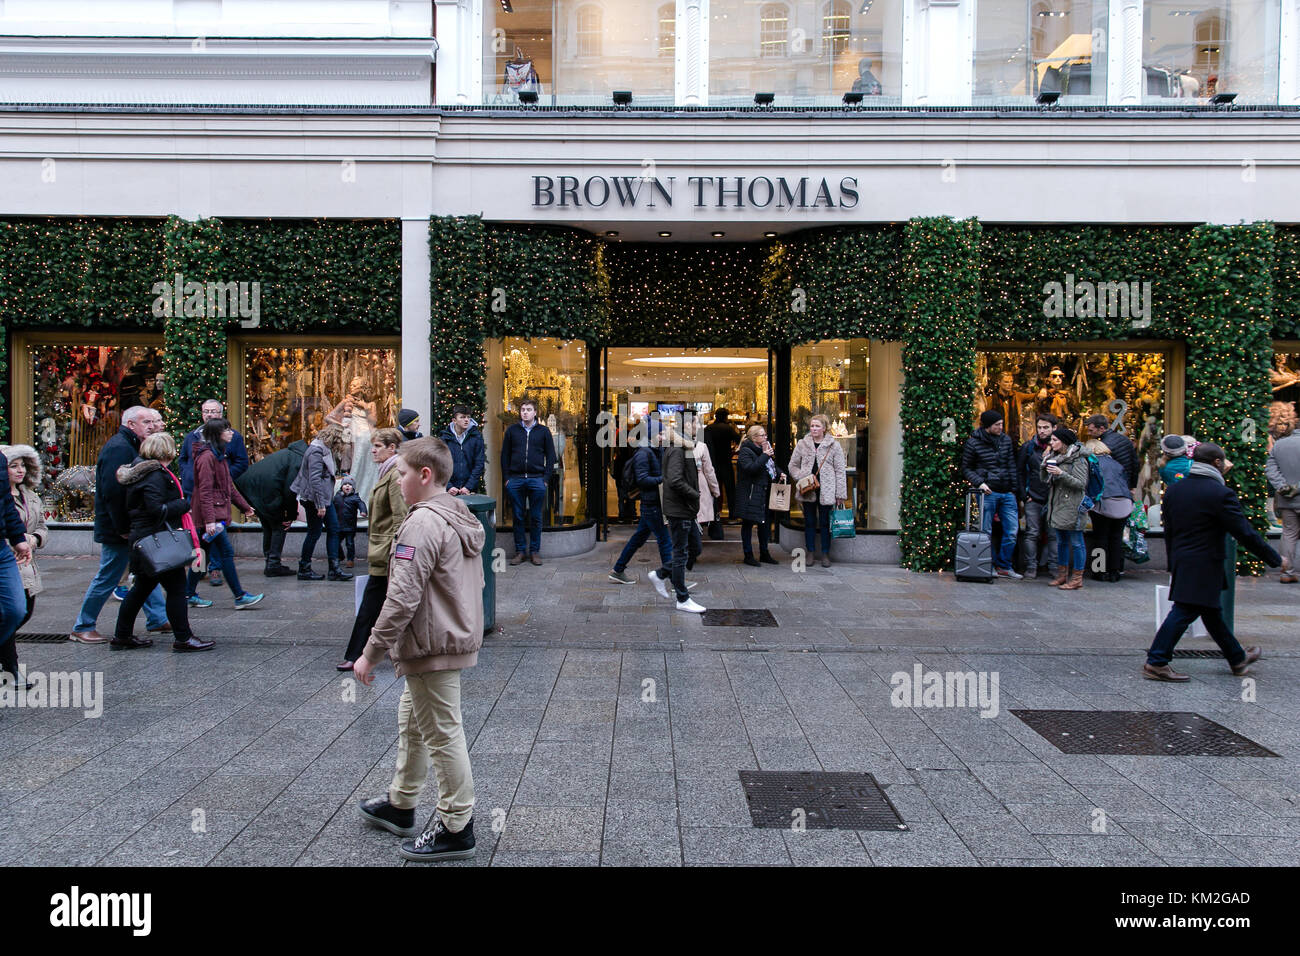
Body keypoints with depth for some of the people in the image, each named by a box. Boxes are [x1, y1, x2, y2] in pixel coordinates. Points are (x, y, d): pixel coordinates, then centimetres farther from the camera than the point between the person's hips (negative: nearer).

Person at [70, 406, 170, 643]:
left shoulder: (130, 446, 14)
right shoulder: (119, 448, -19)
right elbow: (113, 493, -26)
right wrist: (123, 529, -21)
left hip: (132, 528, 10)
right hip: (118, 531, -10)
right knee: (107, 579, 1)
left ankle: (157, 620, 21)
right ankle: (81, 629, 14)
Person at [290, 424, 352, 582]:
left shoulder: (325, 450, 14)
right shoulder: (316, 451, -17)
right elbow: (314, 479, -23)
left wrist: (325, 502, 12)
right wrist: (320, 505, -24)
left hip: (326, 498, 10)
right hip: (315, 499, -10)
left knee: (333, 529, 6)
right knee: (314, 533, 0)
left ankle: (334, 569, 6)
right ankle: (304, 570, 12)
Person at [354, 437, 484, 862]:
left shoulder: (422, 524, -21)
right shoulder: (462, 519, 10)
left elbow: (402, 599, -24)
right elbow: (476, 583, 18)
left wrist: (371, 652, -18)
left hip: (432, 647, -11)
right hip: (457, 636, 11)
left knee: (442, 734, 0)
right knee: (411, 720, 24)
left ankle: (456, 829, 12)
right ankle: (400, 804, 39)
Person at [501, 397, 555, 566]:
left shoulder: (543, 431, 6)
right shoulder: (512, 430, 9)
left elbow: (550, 456, 7)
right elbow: (505, 455, 10)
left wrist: (545, 478, -2)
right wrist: (507, 477, 2)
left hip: (537, 480, -1)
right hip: (515, 479, 1)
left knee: (536, 518, 3)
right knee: (518, 517, 4)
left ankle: (535, 551, 12)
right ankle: (520, 550, 12)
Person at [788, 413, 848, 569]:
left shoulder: (833, 445, -1)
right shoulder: (802, 444, 5)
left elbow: (840, 471, 0)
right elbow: (793, 465, 13)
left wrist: (841, 494, -4)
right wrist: (801, 479, -6)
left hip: (826, 490, -2)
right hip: (808, 490, 2)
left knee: (825, 523, 5)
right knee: (809, 522, 9)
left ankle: (825, 554, 15)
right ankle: (811, 552, 20)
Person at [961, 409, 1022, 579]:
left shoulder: (1006, 440, 10)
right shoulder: (973, 442, -3)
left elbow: (1012, 466, 14)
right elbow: (966, 468, 2)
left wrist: (1014, 488, 8)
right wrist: (979, 482, -12)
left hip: (1007, 493, 4)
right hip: (987, 492, -4)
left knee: (1012, 530, 3)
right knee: (986, 532, 1)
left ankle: (1004, 566, 15)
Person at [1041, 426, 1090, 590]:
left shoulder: (1078, 459, -9)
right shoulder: (1054, 457, 13)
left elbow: (1081, 483, -16)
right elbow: (1044, 480, 14)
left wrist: (1061, 474, -23)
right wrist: (1044, 463, 1)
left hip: (1072, 507, -8)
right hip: (1057, 506, 8)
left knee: (1076, 542, -2)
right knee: (1061, 541, 14)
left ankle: (1077, 578, 3)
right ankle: (1062, 575, 22)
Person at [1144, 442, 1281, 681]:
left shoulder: (1173, 490, 7)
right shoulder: (1220, 493, -15)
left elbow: (1168, 532, 13)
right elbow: (1245, 533, -13)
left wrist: (1173, 562, 21)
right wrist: (1275, 559, -2)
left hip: (1181, 562, 8)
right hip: (1205, 567, -8)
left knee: (1211, 612, 18)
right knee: (1185, 611, -4)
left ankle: (1238, 659, 35)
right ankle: (1156, 663, -3)